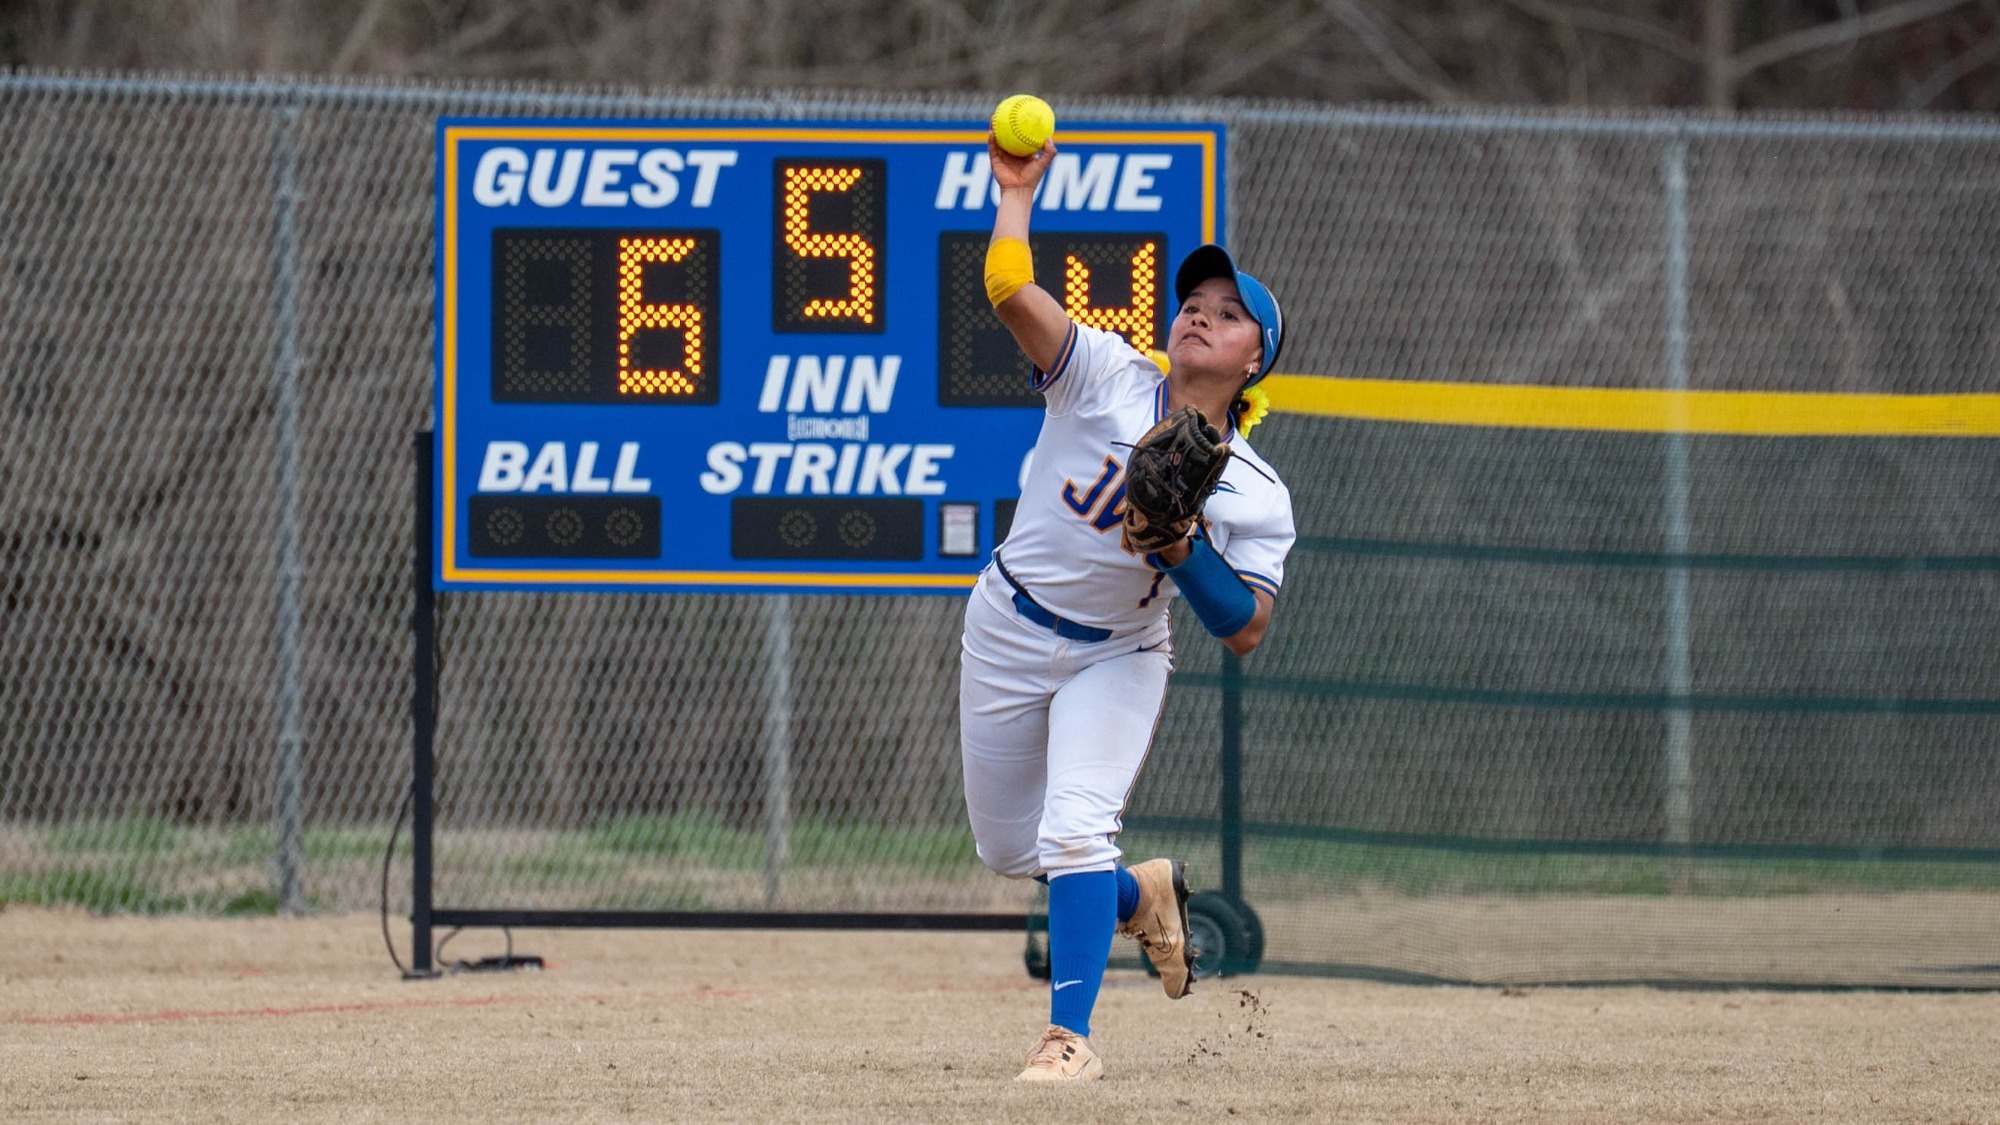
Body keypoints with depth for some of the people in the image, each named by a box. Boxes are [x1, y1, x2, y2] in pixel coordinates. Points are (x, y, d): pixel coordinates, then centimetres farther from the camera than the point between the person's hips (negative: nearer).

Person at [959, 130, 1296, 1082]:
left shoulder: (1254, 495, -12)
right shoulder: (1108, 378, -13)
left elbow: (1244, 631, -16)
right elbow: (1009, 289, -25)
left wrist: (1181, 547, -29)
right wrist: (1016, 193, -26)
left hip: (1118, 656, -2)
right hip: (1009, 630, 2)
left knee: (1074, 830, -23)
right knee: (1007, 849, 13)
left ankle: (1070, 1035, -19)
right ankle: (1142, 894, 43)